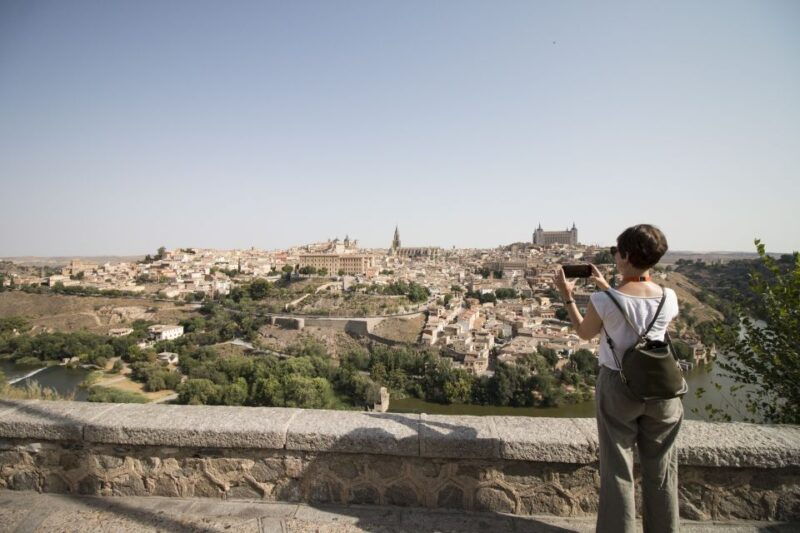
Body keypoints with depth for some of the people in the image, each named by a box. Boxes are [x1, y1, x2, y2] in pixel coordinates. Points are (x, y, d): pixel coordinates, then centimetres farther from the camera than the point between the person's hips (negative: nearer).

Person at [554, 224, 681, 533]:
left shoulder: (604, 301, -19)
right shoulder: (669, 298, -7)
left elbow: (584, 333, 0)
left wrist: (567, 296, 7)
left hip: (618, 386, -3)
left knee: (618, 468, 13)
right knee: (660, 469, 20)